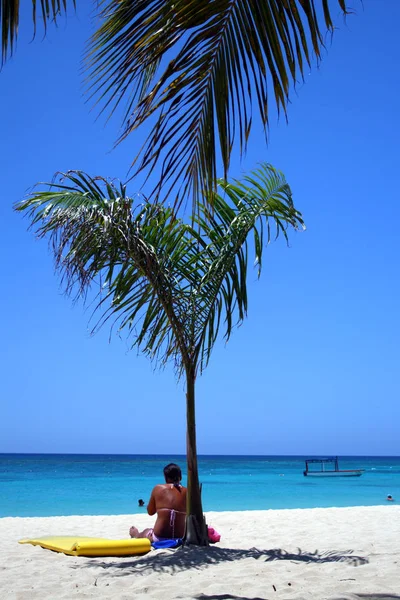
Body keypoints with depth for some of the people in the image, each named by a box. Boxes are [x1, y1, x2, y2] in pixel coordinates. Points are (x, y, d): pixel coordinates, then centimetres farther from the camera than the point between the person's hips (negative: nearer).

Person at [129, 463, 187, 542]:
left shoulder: (158, 489, -3)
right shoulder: (186, 492, -2)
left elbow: (150, 512, 7)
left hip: (159, 537, -1)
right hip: (181, 537, 2)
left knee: (145, 532, 34)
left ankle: (136, 535, 65)